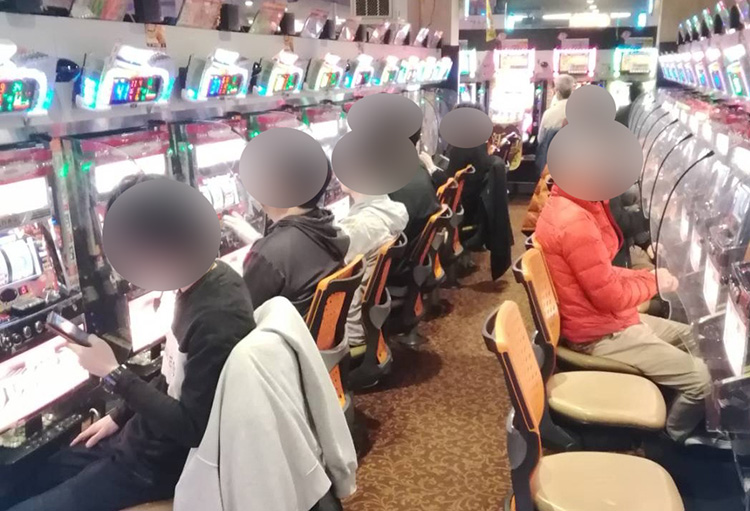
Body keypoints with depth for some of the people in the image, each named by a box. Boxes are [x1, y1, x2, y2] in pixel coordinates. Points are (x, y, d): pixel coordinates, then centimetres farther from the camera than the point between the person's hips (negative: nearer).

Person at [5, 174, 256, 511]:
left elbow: (192, 428, -26)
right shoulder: (199, 284, -3)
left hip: (163, 462, -9)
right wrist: (120, 417, 15)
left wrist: (113, 374, -22)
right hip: (144, 437, 9)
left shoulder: (218, 319, -32)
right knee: (29, 482, 21)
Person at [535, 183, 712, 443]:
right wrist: (653, 281, -6)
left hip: (603, 318, 10)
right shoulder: (575, 222, -29)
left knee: (692, 338, 19)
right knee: (701, 378, -6)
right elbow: (610, 297, -24)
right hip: (600, 334, -10)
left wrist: (647, 274, -1)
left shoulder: (565, 206, 3)